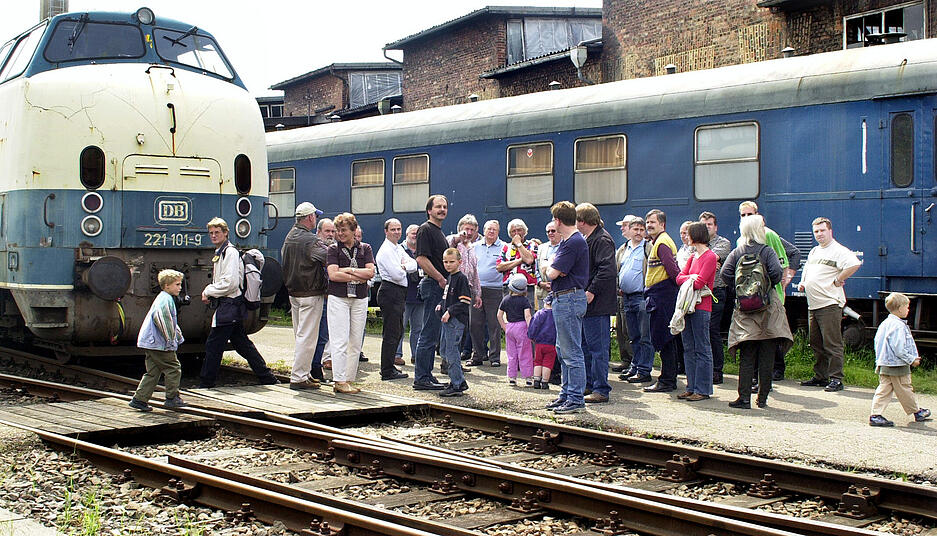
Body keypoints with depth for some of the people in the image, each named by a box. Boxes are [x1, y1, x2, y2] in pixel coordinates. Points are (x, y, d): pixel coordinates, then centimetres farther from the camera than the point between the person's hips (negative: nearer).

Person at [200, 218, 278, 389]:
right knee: (242, 344, 13)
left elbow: (230, 283, -21)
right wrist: (209, 291, 8)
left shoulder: (230, 252, -13)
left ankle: (205, 383, -1)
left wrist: (208, 292, -12)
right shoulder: (219, 253, 18)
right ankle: (268, 379, 17)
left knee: (213, 344, -7)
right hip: (227, 306, 10)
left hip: (230, 305, -10)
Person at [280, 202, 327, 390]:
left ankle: (303, 373, 24)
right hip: (310, 294, -9)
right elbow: (328, 258, -29)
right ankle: (298, 378, -6)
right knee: (307, 336, -5)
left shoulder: (289, 237, 10)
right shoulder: (310, 240, -18)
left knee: (300, 335, 16)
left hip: (293, 292, 9)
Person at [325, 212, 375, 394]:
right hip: (338, 298, -3)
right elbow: (333, 274, -10)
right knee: (340, 341, -9)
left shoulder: (364, 248, 10)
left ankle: (349, 379, 8)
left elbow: (370, 272, -2)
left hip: (360, 299, 3)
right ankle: (339, 381, -9)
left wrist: (348, 270, -9)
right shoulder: (333, 249, 3)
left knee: (356, 343, 3)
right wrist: (358, 277, -9)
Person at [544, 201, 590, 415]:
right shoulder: (567, 241, 16)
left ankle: (576, 399, -2)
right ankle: (566, 394, 24)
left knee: (572, 352, -6)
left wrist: (551, 266, 1)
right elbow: (548, 269, 14)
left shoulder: (574, 242, -17)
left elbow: (552, 273, -20)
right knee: (563, 350, 17)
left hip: (570, 299, -11)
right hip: (562, 299, 11)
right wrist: (553, 267, -7)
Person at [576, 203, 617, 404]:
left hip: (597, 304, -11)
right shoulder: (587, 239, 18)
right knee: (584, 344, 16)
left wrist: (592, 292, -24)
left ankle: (601, 390, -3)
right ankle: (589, 384, 26)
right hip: (586, 304, 11)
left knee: (597, 347, -7)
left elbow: (607, 270, -25)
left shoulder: (602, 240, -14)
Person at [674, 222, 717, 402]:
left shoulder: (710, 257, -9)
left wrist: (687, 280, -1)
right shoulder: (693, 257, 17)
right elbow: (680, 277, 9)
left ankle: (703, 390, -1)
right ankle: (692, 387, 16)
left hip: (701, 308, -9)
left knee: (702, 349, -4)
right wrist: (691, 278, -9)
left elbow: (700, 282, -17)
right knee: (688, 348, 10)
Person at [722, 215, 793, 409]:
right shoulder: (767, 251, -4)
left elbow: (725, 273, -5)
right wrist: (767, 285, 3)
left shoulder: (736, 253, 5)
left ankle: (744, 398, -2)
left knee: (746, 357, 3)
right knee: (766, 356, 5)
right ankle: (763, 398, 7)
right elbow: (776, 272, -15)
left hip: (744, 307, 2)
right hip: (767, 306, -2)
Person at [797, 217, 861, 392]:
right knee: (816, 343, 14)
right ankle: (820, 376, 22)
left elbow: (854, 264, -27)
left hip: (830, 304, -9)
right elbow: (807, 270, 36)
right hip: (813, 305, 9)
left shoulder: (838, 250, -10)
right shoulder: (814, 251, 19)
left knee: (832, 344, -8)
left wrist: (837, 280, -19)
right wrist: (802, 283, 16)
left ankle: (836, 379, -6)